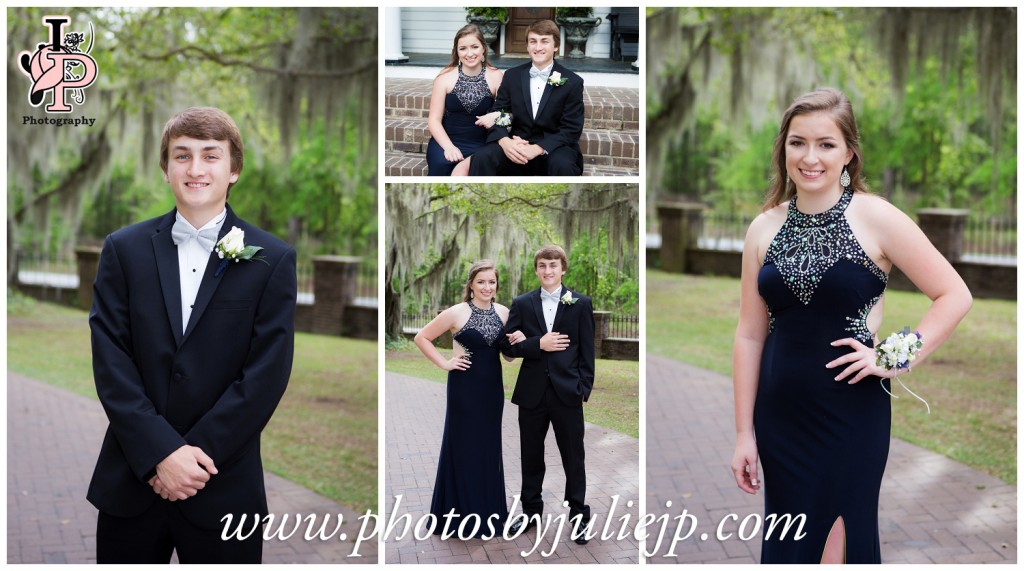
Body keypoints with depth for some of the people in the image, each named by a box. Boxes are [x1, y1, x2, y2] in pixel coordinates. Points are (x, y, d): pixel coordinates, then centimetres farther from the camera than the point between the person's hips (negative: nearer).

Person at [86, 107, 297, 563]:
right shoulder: (124, 250, 4)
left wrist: (198, 454, -13)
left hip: (224, 487, -1)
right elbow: (110, 359, -3)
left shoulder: (272, 260, -1)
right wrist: (162, 452, -13)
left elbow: (267, 374, -6)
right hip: (130, 482, 2)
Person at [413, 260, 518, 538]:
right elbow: (421, 338, -5)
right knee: (463, 446, 3)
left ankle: (487, 509, 23)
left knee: (489, 445, 11)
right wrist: (445, 363, -9)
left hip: (493, 385, 5)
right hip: (465, 385, -5)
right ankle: (462, 512, 13)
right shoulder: (457, 313, -11)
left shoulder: (503, 312, 3)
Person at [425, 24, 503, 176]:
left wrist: (497, 116, -19)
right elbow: (434, 120, 1)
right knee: (442, 165, -32)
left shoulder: (496, 77, 2)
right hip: (446, 141, 1)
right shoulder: (445, 77, 2)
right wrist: (448, 147, -16)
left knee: (462, 170, -32)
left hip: (480, 146, -1)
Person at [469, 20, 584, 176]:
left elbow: (572, 129, -7)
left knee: (562, 165, -37)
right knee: (482, 157, -28)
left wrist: (537, 149, -23)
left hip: (553, 147, -2)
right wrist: (504, 141, -20)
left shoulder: (572, 82, -3)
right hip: (517, 146, 2)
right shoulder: (512, 76, 6)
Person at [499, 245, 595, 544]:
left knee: (573, 456, 4)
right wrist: (538, 344, -15)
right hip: (532, 391, 2)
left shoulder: (580, 303, 1)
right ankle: (531, 512, 25)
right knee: (531, 455, 12)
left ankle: (579, 516, 15)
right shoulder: (522, 304, 5)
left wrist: (584, 388, -5)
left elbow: (587, 350, 1)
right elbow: (507, 345, -1)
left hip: (567, 391, -2)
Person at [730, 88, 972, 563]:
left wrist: (896, 359, -13)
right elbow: (750, 334, 5)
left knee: (840, 545, 3)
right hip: (779, 416, 4)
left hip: (852, 413, -4)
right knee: (786, 546, 11)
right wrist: (744, 433, 4)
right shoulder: (764, 229, 3)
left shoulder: (875, 218, -8)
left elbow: (955, 296, -4)